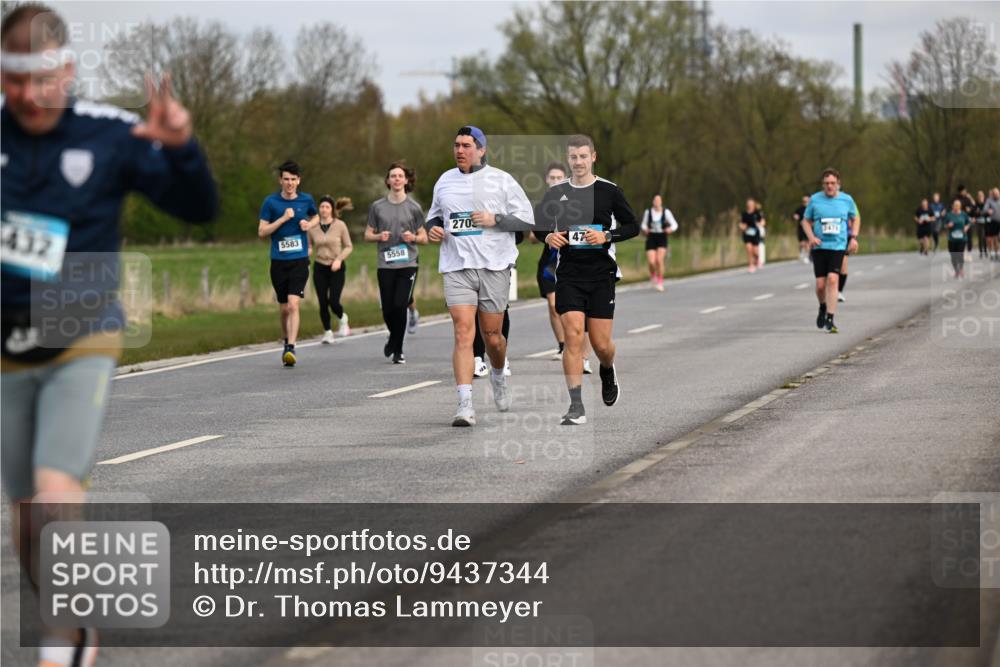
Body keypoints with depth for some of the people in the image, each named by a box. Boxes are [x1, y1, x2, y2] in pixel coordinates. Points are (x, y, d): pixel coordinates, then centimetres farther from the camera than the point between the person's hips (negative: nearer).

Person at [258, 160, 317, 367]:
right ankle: (287, 342, 32)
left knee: (293, 305, -17)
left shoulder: (306, 200, 4)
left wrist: (309, 224, 3)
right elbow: (262, 232, -3)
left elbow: (315, 216, 25)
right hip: (278, 261, 1)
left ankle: (291, 348, -23)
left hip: (300, 260, -1)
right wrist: (283, 218, -13)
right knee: (283, 308, 10)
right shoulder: (271, 202, 0)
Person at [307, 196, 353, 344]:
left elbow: (348, 246, 1)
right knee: (323, 303, -2)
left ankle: (343, 319, 22)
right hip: (320, 268, 2)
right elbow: (309, 246, 11)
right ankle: (327, 332, 17)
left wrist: (339, 259, -14)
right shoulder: (312, 227, 0)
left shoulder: (340, 225, -6)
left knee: (333, 302, -11)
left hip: (336, 268, -2)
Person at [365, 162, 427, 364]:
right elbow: (367, 235, 13)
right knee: (388, 310, 1)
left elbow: (424, 238, 10)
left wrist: (413, 237, -11)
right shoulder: (378, 207, 7)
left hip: (408, 264, -1)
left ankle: (397, 349, 3)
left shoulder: (413, 208, 4)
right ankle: (394, 338, 32)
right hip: (385, 265, 1)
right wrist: (379, 236, -8)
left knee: (400, 306, -10)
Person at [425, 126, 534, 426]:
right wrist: (433, 228, 5)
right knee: (463, 332, -13)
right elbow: (434, 214, 27)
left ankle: (498, 376, 41)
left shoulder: (501, 181, 1)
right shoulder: (445, 181, 12)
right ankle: (465, 405, -19)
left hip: (494, 266, -1)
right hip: (456, 267, 1)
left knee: (492, 335, 7)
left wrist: (495, 219, -13)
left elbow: (528, 220, 1)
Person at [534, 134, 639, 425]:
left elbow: (633, 226, 3)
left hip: (602, 273, -1)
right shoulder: (556, 193, 5)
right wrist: (548, 236, -6)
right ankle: (576, 407, -12)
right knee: (573, 336, -12)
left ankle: (607, 371, 39)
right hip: (568, 275, 1)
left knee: (601, 343, 2)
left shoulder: (609, 191, 0)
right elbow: (539, 227, 16)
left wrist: (606, 236, -14)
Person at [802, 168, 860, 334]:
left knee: (833, 279, -18)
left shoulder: (847, 200, 3)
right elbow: (806, 221, 12)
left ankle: (830, 319, -15)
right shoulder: (814, 200, 2)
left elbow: (856, 218, 20)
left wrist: (853, 237, 6)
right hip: (819, 247, 1)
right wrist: (811, 237, -6)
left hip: (838, 246, -1)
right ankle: (823, 308, 31)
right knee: (820, 284, -2)